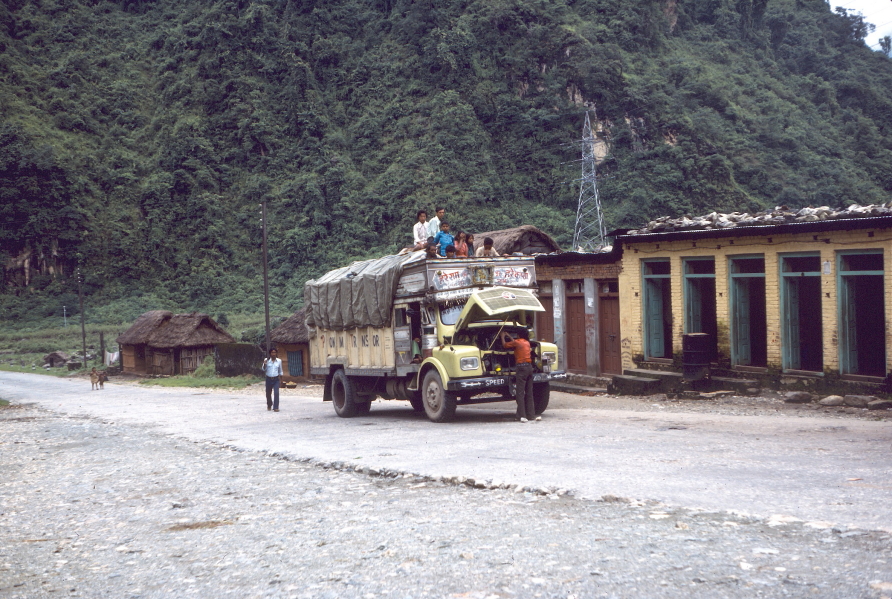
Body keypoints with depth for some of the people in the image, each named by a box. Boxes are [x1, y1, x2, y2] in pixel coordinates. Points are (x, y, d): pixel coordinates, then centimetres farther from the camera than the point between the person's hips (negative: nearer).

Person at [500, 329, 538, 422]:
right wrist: (508, 336, 44)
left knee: (520, 393, -7)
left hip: (521, 367, -7)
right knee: (529, 393, 11)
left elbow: (505, 344, 8)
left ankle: (522, 416, -12)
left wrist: (503, 336, 27)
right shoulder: (527, 343, 17)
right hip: (529, 367, 7)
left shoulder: (517, 342, -3)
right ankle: (531, 414, 14)